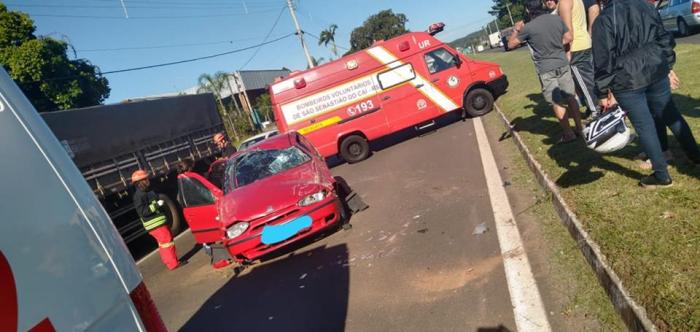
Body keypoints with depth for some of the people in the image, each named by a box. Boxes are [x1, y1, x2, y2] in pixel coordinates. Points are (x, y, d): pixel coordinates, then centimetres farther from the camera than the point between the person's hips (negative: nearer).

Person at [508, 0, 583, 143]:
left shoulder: (528, 27, -13)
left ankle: (568, 134, 9)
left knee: (557, 103, 3)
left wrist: (516, 30, 14)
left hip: (546, 70, -5)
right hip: (563, 64, 5)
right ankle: (579, 128, 23)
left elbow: (511, 44, -2)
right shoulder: (557, 19, 1)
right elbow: (569, 37, 10)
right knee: (571, 98, 14)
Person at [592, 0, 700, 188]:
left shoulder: (603, 20, -11)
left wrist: (603, 92, -7)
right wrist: (668, 66, 24)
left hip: (627, 81, -6)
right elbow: (664, 39, 13)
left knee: (644, 126, 3)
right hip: (656, 71, 6)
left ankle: (661, 175, 11)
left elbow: (603, 61, -13)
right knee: (670, 115, 22)